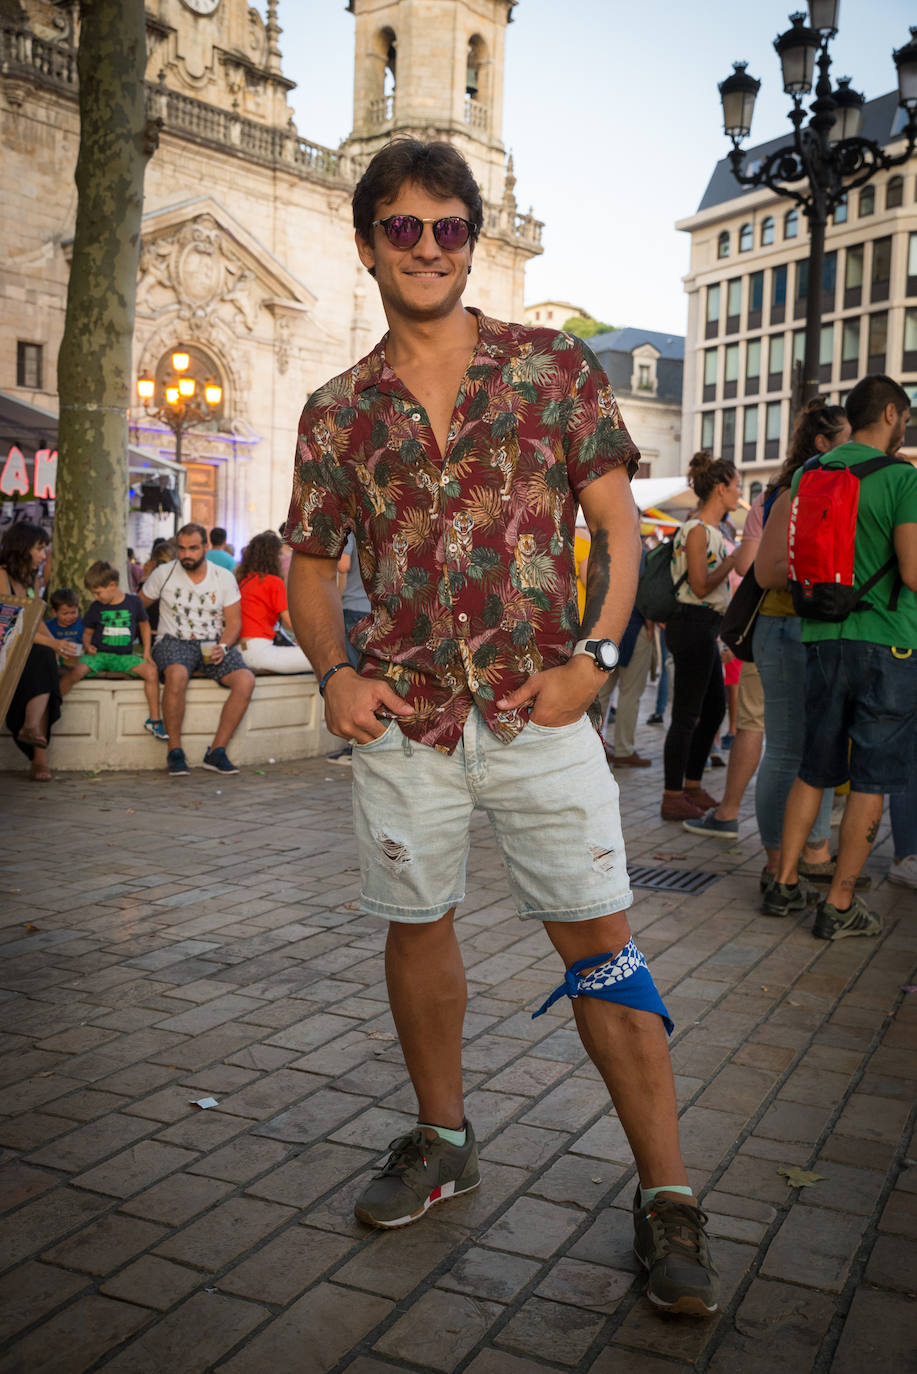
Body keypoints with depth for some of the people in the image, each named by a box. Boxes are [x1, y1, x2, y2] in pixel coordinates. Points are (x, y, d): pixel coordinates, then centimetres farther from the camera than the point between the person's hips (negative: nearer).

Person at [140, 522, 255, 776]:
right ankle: (175, 752, -25)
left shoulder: (224, 577, 5)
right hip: (174, 641, -2)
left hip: (213, 644, 2)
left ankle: (216, 752, -19)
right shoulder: (163, 574, 4)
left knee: (245, 680, -26)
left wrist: (223, 647, -15)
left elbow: (233, 621, 3)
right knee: (177, 675, -38)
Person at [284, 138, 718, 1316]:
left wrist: (594, 655, -11)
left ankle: (666, 1191, 10)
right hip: (401, 720, 3)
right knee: (416, 929, 14)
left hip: (539, 708, -2)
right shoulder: (338, 411, 7)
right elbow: (311, 562, 13)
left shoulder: (554, 366, 2)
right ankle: (442, 1140, 35)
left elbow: (616, 523, 2)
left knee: (599, 942, -2)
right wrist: (334, 671, -5)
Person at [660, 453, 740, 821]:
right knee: (686, 714, -5)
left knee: (715, 707, 16)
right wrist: (735, 559, -14)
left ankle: (692, 788, 27)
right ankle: (672, 798, 2)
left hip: (705, 627, 11)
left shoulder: (711, 529, 16)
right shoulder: (697, 530, -14)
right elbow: (701, 586, -19)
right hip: (693, 624, -11)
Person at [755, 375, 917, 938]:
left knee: (814, 770, 17)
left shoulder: (809, 474, 7)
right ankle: (840, 906, 8)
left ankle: (786, 881, 21)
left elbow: (780, 566, 12)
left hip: (824, 637, 6)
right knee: (871, 780, 4)